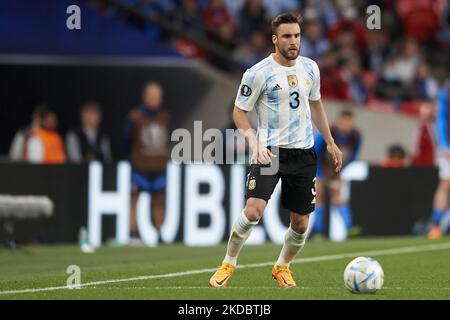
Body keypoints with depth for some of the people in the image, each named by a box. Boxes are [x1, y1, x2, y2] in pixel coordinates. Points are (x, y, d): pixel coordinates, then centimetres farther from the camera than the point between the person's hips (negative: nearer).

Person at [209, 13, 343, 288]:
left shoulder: (310, 68, 6)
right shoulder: (259, 73, -11)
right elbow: (239, 112, -4)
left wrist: (330, 142, 22)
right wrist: (254, 142, -19)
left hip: (304, 153, 5)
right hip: (270, 151, -5)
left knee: (301, 224, 6)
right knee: (253, 211, -22)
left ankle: (282, 267, 32)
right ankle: (229, 264, -1)